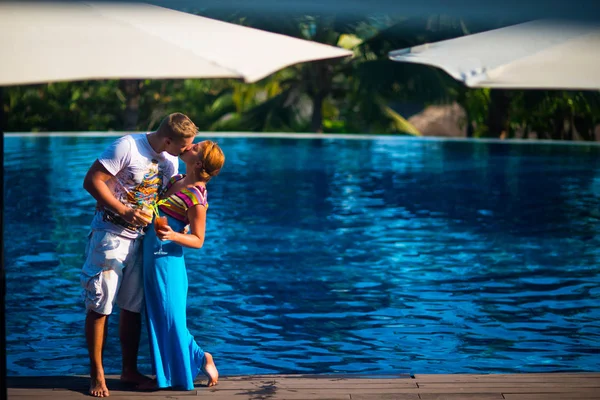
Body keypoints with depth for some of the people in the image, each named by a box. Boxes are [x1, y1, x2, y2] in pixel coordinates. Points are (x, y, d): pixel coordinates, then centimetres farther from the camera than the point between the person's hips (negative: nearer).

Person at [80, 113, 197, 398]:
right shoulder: (127, 147, -19)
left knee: (132, 307, 11)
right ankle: (97, 374, 9)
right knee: (100, 306, -1)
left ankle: (129, 371, 22)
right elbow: (92, 181, -18)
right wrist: (125, 211, -21)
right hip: (110, 233, -6)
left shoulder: (171, 159, 3)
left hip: (139, 238, 6)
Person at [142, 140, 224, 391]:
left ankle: (201, 359, 20)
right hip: (151, 256, 9)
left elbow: (198, 240, -15)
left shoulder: (196, 198, -19)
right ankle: (164, 376, 23)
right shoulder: (176, 180, 5)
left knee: (170, 319, 1)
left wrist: (173, 236, -30)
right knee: (156, 318, 14)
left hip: (166, 259, -9)